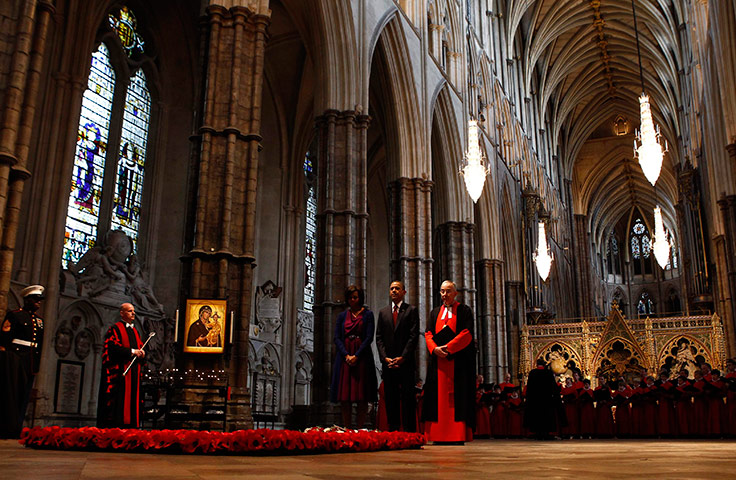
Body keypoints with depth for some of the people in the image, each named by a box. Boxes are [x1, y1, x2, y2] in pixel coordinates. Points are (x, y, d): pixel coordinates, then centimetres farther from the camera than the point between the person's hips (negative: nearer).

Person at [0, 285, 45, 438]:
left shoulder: (39, 321, 18)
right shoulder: (14, 315, -2)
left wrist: (36, 365, 16)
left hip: (29, 364, 6)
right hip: (14, 361, -6)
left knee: (23, 397, 5)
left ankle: (15, 430, 9)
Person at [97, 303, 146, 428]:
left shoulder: (135, 331, 22)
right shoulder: (115, 328, -2)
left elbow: (140, 346, 21)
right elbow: (113, 347, -14)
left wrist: (142, 353, -2)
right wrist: (131, 351, -16)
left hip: (134, 371, 7)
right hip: (120, 370, -7)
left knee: (133, 398, 4)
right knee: (119, 398, -11)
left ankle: (131, 426, 5)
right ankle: (114, 426, -8)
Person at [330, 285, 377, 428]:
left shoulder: (368, 314, 6)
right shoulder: (342, 316, 13)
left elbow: (369, 337, -3)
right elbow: (337, 338, 5)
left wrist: (356, 356, -12)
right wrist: (346, 355, -10)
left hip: (362, 357, -2)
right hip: (344, 356, 2)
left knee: (362, 397, -3)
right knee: (344, 397, 0)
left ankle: (359, 429, 2)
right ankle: (346, 429, 6)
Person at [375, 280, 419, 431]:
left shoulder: (411, 310, 4)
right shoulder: (383, 312, 15)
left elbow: (414, 336, -4)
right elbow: (379, 337, 10)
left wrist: (402, 358, -12)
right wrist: (385, 357, -4)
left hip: (406, 362, -3)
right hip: (388, 362, 3)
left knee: (408, 397, -3)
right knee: (390, 398, 4)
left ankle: (409, 431, 1)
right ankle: (393, 429, 10)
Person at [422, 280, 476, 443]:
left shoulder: (464, 310, 6)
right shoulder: (435, 313, 19)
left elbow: (467, 333, -6)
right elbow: (428, 334, 9)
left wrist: (448, 347, -15)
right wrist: (435, 348, -11)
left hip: (458, 361, -4)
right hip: (438, 360, 4)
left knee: (458, 397, -7)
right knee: (438, 397, -1)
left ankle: (459, 436, -6)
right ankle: (439, 436, 1)